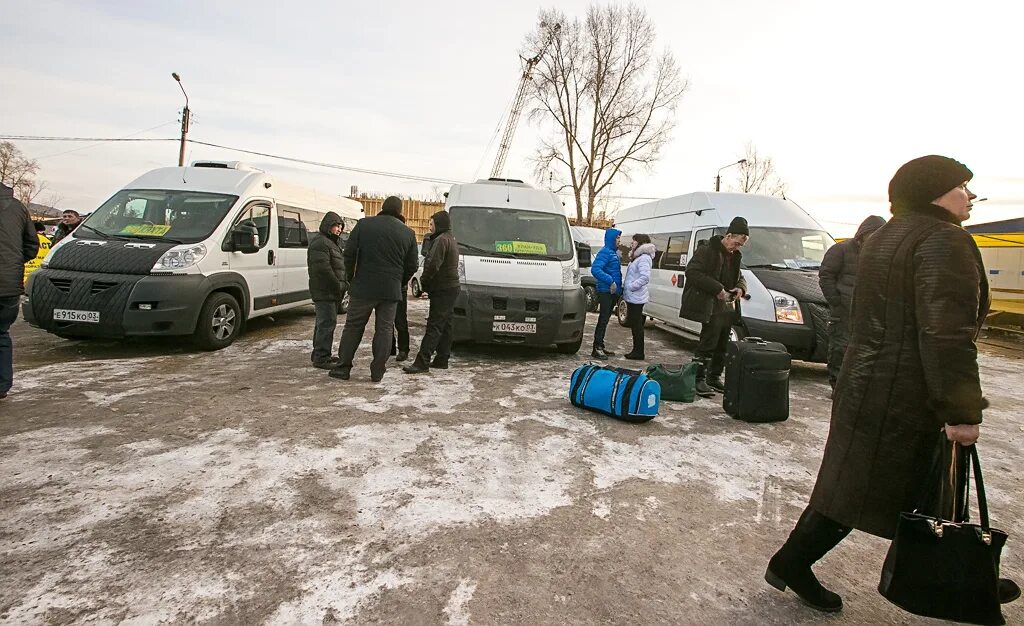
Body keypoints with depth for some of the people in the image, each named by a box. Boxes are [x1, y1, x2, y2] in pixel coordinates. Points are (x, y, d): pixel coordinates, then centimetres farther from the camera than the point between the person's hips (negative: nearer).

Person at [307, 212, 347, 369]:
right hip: (325, 292, -11)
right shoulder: (320, 243, -11)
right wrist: (338, 286, -16)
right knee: (327, 323, -12)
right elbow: (323, 269, -21)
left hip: (333, 293, 11)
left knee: (324, 323, 15)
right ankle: (321, 357, -9)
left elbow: (340, 268, 26)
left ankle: (319, 354, 24)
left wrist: (343, 285, 11)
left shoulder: (332, 243, 24)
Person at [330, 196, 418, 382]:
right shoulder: (408, 233, 4)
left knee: (353, 326, 10)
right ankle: (378, 372, 8)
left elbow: (349, 253, -1)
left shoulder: (364, 224, 0)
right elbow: (411, 265, 6)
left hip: (363, 287, 0)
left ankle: (342, 367, 14)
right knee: (384, 329, 7)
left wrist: (350, 277, 11)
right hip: (391, 290, 1)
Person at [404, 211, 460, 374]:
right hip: (451, 287, 10)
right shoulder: (452, 239, 19)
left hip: (442, 290, -10)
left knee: (434, 326, -12)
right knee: (444, 326, 12)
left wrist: (425, 282, -8)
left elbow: (433, 264, -23)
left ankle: (422, 362, -13)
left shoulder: (441, 240, -14)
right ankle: (442, 359, 17)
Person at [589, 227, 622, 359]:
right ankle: (596, 348, -5)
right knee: (603, 320, -8)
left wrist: (619, 289, 12)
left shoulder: (614, 253, 17)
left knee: (605, 320, 14)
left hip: (613, 292, 9)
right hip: (605, 292, -9)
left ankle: (601, 346, 21)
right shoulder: (605, 252, -13)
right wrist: (610, 281, -28)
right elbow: (595, 269, -25)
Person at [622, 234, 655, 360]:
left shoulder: (644, 258, -15)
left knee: (637, 325, -4)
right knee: (634, 324, 15)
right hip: (632, 297, 10)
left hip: (636, 298, -10)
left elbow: (645, 277, -27)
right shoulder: (638, 257, 18)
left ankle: (638, 353, 4)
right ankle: (636, 351, 23)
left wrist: (631, 286, -22)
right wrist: (625, 286, 13)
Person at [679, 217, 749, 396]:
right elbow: (692, 272, -19)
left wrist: (740, 288, 2)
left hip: (726, 305, 8)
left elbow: (740, 278, 27)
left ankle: (714, 377, 23)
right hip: (708, 305, -8)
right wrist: (716, 288, -23)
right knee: (708, 342, -12)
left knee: (722, 345, 12)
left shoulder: (735, 256, 17)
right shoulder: (706, 250, -9)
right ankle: (699, 379, -7)